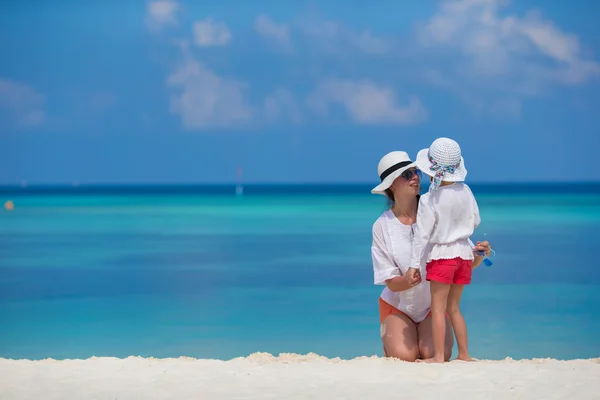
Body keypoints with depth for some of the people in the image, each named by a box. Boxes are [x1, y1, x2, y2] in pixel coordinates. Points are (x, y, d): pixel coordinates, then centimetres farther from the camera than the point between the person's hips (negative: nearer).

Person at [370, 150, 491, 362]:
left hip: (433, 304, 0)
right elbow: (391, 283, -11)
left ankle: (424, 338, 11)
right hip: (398, 305, 0)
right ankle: (389, 340, 12)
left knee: (436, 354, -25)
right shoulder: (382, 226, -9)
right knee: (404, 356, -24)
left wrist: (478, 256, -27)